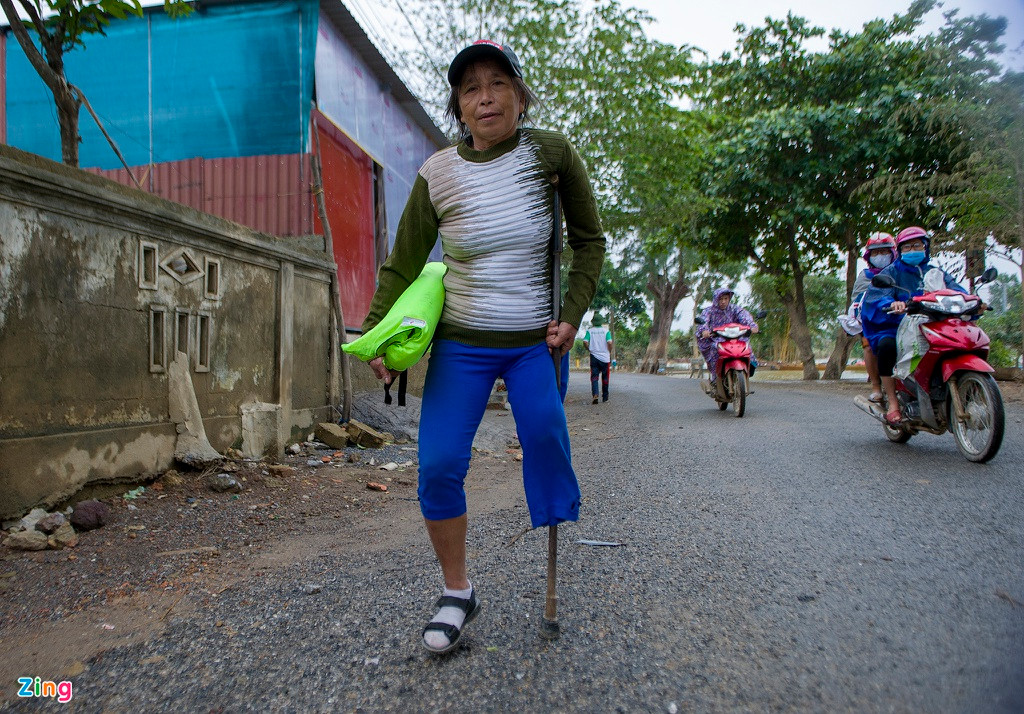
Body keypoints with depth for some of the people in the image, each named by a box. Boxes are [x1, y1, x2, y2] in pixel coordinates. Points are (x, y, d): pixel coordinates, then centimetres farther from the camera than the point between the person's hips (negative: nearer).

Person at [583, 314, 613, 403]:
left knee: (594, 377, -1)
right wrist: (610, 352, 3)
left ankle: (595, 394, -23)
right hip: (605, 357, 0)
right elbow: (609, 343, -13)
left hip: (594, 356, 0)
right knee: (605, 378, 11)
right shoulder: (606, 330, -3)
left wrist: (590, 349, 7)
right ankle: (605, 397, 20)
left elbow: (585, 342, -11)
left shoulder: (590, 331, 0)